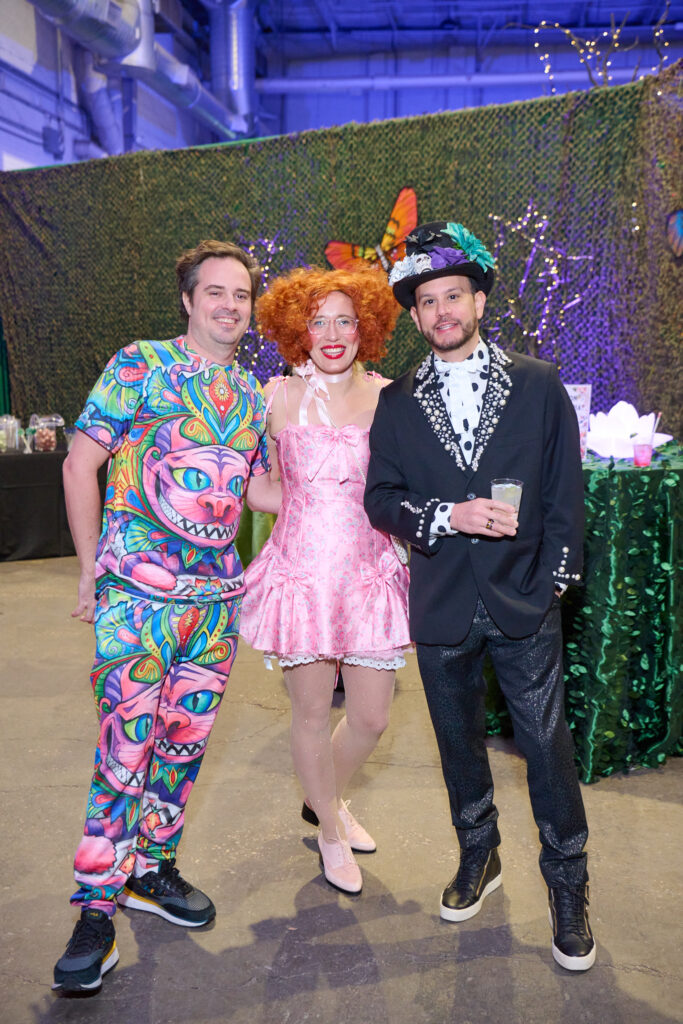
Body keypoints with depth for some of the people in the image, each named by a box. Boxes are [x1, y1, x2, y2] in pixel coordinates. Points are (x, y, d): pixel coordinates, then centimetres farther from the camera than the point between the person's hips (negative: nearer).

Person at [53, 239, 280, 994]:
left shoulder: (254, 394, 12)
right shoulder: (140, 365, -4)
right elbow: (81, 465, -4)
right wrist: (91, 568, -5)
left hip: (217, 595, 5)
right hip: (136, 592, -5)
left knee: (186, 741, 13)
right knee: (126, 747, -3)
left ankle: (150, 869, 33)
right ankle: (97, 909, 14)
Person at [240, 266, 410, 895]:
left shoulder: (386, 396, 4)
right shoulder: (279, 396, 0)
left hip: (371, 571, 2)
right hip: (302, 570, -2)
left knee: (372, 718, 9)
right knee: (313, 713, 10)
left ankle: (327, 799, 42)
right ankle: (330, 831, 37)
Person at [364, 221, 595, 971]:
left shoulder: (538, 385, 1)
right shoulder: (397, 403, 4)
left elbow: (564, 490, 2)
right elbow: (379, 499, 0)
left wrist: (554, 575, -3)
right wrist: (449, 517, -16)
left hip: (523, 601, -2)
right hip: (441, 605, 2)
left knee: (547, 746, 3)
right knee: (459, 740, 17)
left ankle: (568, 887, 24)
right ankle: (478, 858, 39)